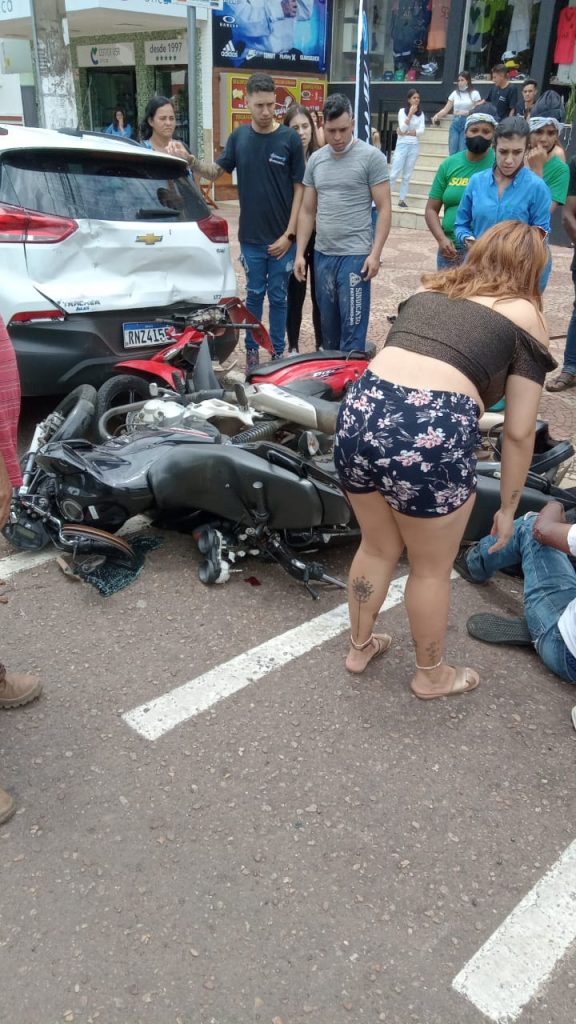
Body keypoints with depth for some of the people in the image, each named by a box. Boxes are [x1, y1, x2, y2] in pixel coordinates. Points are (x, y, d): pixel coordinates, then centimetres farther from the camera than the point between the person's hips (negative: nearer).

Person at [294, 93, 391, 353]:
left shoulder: (371, 157, -4)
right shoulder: (315, 159, 10)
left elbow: (384, 208, -6)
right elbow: (307, 210, 14)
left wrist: (375, 253, -14)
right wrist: (300, 253, 8)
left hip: (355, 255, -5)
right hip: (322, 254, 5)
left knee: (352, 327, -5)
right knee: (328, 324, 15)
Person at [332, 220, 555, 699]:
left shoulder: (429, 289, 24)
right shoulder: (525, 317, 11)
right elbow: (519, 432, 9)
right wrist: (508, 507, 18)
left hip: (360, 411, 5)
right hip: (433, 433, -5)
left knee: (377, 547, 28)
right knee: (432, 569, 19)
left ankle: (359, 647, 47)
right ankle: (431, 675, 41)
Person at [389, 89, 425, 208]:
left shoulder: (421, 114, 5)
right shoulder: (402, 111, -2)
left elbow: (421, 131, -3)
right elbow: (402, 128, -12)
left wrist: (407, 133, -12)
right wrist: (410, 114, -18)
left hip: (414, 146, 3)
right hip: (402, 145, -3)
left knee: (407, 175, 6)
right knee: (394, 173, -7)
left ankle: (402, 199, 11)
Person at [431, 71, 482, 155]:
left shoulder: (474, 93, 1)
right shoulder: (455, 93, 10)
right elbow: (446, 109, 6)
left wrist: (467, 112, -14)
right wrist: (437, 115, -12)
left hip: (467, 124, -3)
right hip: (455, 123, 3)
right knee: (452, 152, 0)